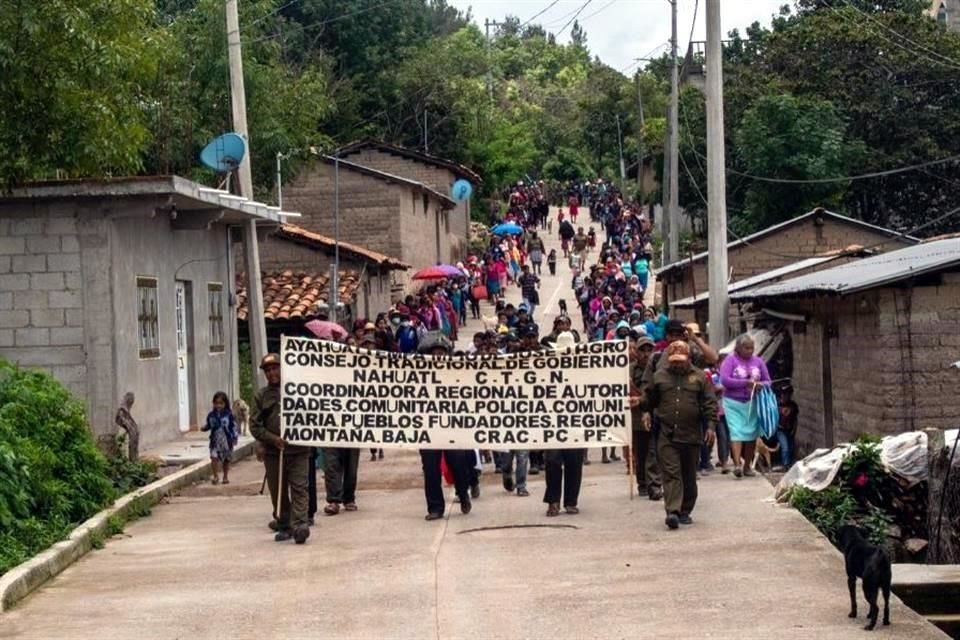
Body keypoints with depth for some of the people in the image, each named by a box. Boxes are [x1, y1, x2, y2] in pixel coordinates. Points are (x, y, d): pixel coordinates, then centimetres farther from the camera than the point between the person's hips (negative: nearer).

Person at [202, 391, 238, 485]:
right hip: (215, 441, 1)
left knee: (226, 459, 13)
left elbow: (234, 427, -3)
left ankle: (226, 477, 29)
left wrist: (235, 438, -7)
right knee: (214, 457, -16)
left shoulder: (229, 415, -7)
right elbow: (208, 425, 10)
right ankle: (216, 476, -4)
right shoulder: (211, 415, -1)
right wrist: (204, 428, -11)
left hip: (226, 441, -1)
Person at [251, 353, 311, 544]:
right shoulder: (261, 396, 11)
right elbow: (255, 426, 5)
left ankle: (299, 525, -17)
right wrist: (274, 439, -9)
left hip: (298, 451, -2)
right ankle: (284, 525, 17)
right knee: (277, 491, 7)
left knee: (299, 488, -10)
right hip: (273, 452, 3)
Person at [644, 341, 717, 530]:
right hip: (667, 435, -1)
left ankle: (685, 511, 21)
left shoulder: (699, 377, 6)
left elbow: (710, 403, 2)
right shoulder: (659, 376, 9)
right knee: (670, 473, -10)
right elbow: (648, 400, 18)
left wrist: (711, 426, -7)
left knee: (689, 476, 9)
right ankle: (672, 511, -18)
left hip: (691, 436, 1)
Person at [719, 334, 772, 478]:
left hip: (752, 402, 4)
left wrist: (759, 385, -11)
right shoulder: (730, 360, -1)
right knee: (737, 432, -13)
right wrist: (746, 382, -17)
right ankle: (737, 464, -22)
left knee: (751, 434, 5)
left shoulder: (758, 361, 11)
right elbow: (724, 380, -12)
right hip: (734, 402, -4)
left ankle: (747, 466, 15)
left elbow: (767, 381, 13)